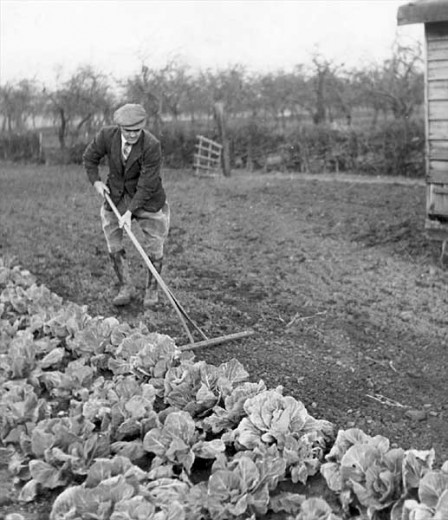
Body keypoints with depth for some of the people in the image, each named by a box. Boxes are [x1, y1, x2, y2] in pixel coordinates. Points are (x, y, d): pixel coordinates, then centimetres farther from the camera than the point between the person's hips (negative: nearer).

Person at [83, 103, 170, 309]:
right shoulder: (107, 135, -16)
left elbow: (147, 185, -25)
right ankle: (126, 288, 22)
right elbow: (89, 158, 4)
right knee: (114, 247, 5)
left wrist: (130, 211, -28)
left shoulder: (152, 146, -27)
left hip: (147, 198, -3)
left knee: (154, 249, 2)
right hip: (116, 197, 3)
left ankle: (152, 290, 22)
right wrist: (95, 181, -8)